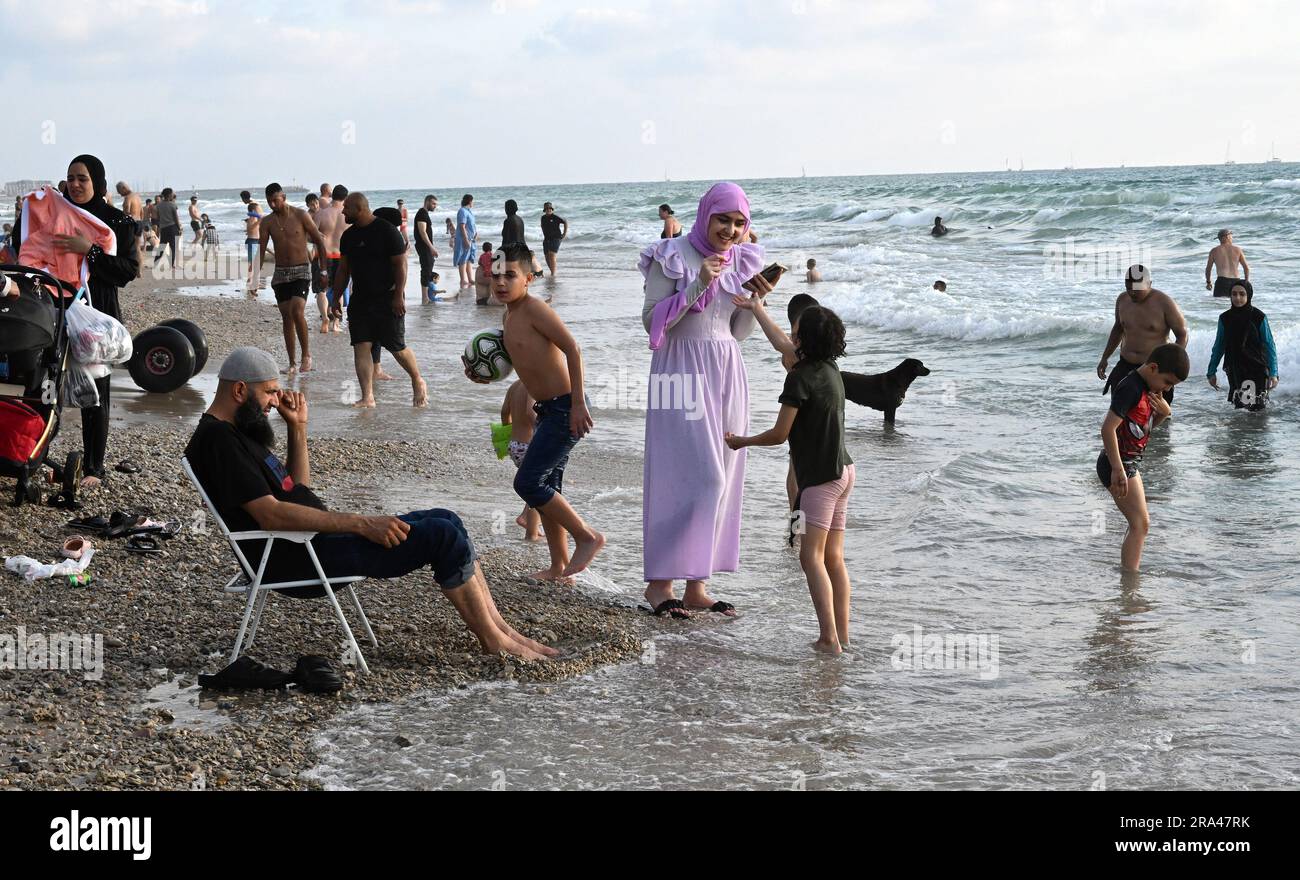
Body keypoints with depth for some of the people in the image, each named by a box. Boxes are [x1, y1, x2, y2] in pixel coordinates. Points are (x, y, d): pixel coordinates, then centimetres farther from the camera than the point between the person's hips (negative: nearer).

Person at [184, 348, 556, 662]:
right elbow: (270, 514, -25)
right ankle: (492, 639, -3)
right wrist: (360, 523, -25)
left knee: (445, 520, 7)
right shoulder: (218, 440, -16)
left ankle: (499, 627, 6)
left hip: (316, 541, 11)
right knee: (444, 536, -15)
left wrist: (297, 428, 13)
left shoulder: (238, 434, 18)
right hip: (298, 560, -11)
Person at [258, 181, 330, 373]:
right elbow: (261, 250, 0)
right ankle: (292, 362, 10)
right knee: (286, 318, 4)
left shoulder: (300, 215, -5)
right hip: (280, 272, 4)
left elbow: (319, 241, -1)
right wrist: (257, 275, -11)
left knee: (297, 312, -20)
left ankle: (306, 355, -5)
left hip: (301, 271, -4)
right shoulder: (267, 222, 3)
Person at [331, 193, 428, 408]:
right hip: (360, 300, 6)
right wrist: (336, 297, 14)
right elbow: (343, 270, 18)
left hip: (387, 299, -6)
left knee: (397, 347, -2)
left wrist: (399, 296, -16)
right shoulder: (349, 236, 11)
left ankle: (418, 382, 22)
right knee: (361, 346, -4)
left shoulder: (387, 231, -9)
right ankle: (367, 397, -4)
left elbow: (400, 265, -11)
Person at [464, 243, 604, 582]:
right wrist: (483, 373, 10)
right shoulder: (510, 315, 13)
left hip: (565, 408, -10)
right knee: (547, 487, 14)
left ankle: (587, 537, 2)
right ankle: (559, 567, 23)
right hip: (548, 410, 10)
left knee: (528, 482, -10)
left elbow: (572, 349, -20)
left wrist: (578, 403, -23)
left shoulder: (534, 309, -14)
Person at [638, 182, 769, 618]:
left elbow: (738, 333, 15)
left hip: (726, 373, 6)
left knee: (720, 479, 4)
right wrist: (697, 285, -19)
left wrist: (756, 300, -2)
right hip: (683, 368, -6)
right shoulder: (671, 257, -6)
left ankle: (697, 585, 10)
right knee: (696, 475, -13)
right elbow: (652, 321, -11)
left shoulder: (742, 261, 12)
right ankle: (660, 581, -5)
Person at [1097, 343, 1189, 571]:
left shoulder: (1148, 388, 9)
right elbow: (1108, 427, -26)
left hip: (1129, 463, 10)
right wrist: (1118, 470, -28)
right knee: (1140, 524, -12)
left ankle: (1131, 571, 29)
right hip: (1118, 464, -10)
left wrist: (1164, 413, -2)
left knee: (1141, 523, 18)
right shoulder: (1130, 388, -21)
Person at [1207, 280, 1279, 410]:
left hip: (1257, 369, -3)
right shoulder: (1225, 318, 1)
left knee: (1257, 409, -7)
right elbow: (1218, 347, 11)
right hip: (1235, 369, 3)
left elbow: (1269, 346, -4)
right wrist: (1211, 372, 11)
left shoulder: (1259, 318, -7)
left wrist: (1273, 374, -9)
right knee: (1238, 405, 4)